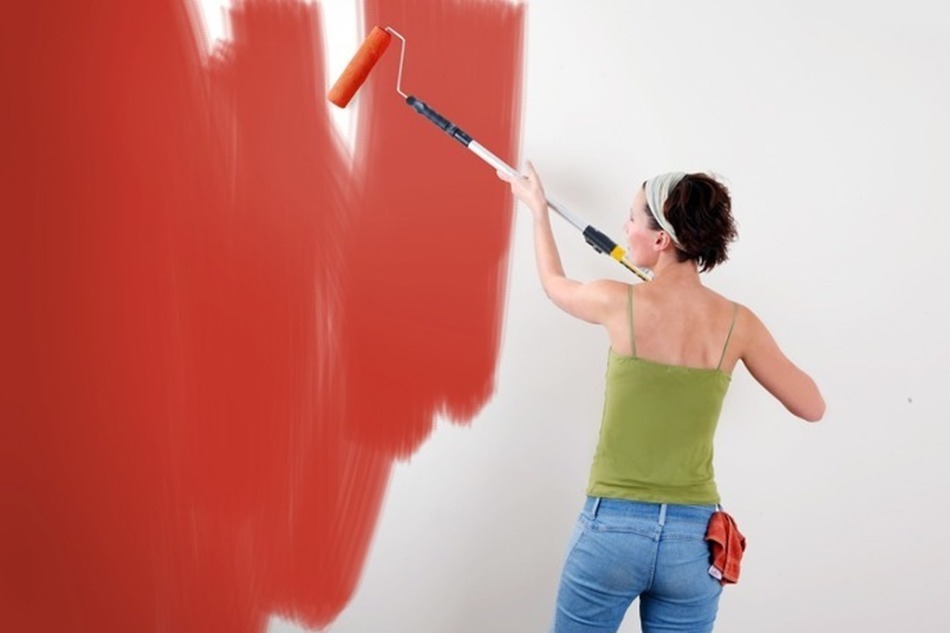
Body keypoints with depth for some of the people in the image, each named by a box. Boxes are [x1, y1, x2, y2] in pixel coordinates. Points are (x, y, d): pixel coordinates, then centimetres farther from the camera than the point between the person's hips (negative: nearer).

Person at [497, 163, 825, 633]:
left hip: (611, 529, -2)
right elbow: (812, 407, 6)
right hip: (693, 539, 2)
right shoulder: (736, 323, -5)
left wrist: (537, 208, 30)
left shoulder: (619, 304, -10)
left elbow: (555, 285, 14)